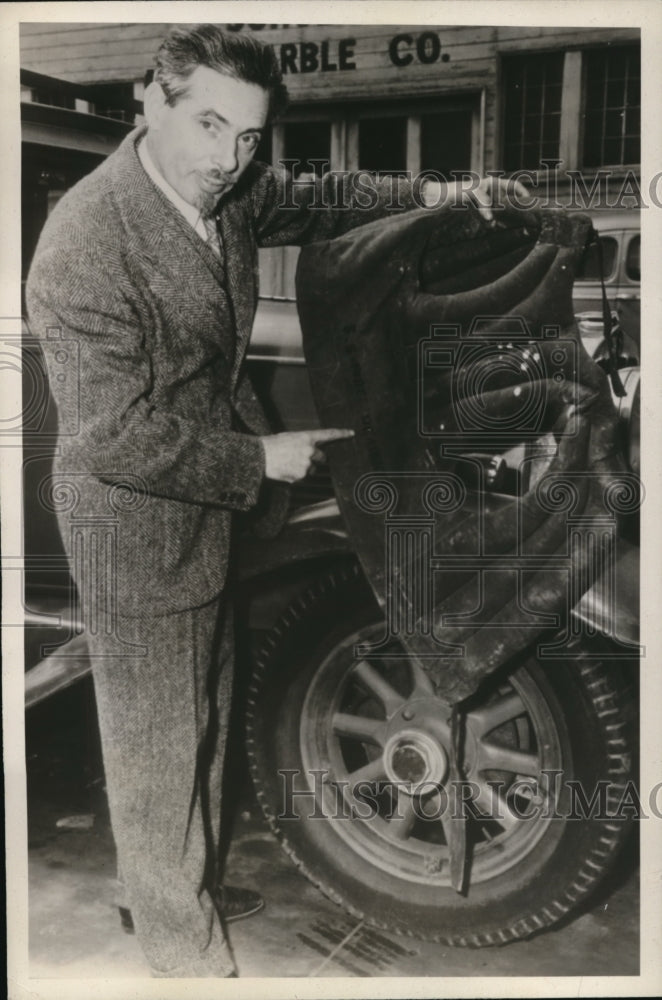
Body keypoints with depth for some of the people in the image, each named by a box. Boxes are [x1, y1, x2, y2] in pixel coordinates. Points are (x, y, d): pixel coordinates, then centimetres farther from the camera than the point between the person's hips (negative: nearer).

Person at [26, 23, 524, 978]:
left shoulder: (227, 191, -3)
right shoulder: (84, 244, -27)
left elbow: (310, 202, 20)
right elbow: (114, 434, -27)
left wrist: (428, 196, 14)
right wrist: (260, 461, -20)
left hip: (212, 505, 8)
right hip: (135, 521, -8)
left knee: (204, 719, 23)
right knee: (156, 741, 8)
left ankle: (194, 878, 46)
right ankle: (182, 938, 31)